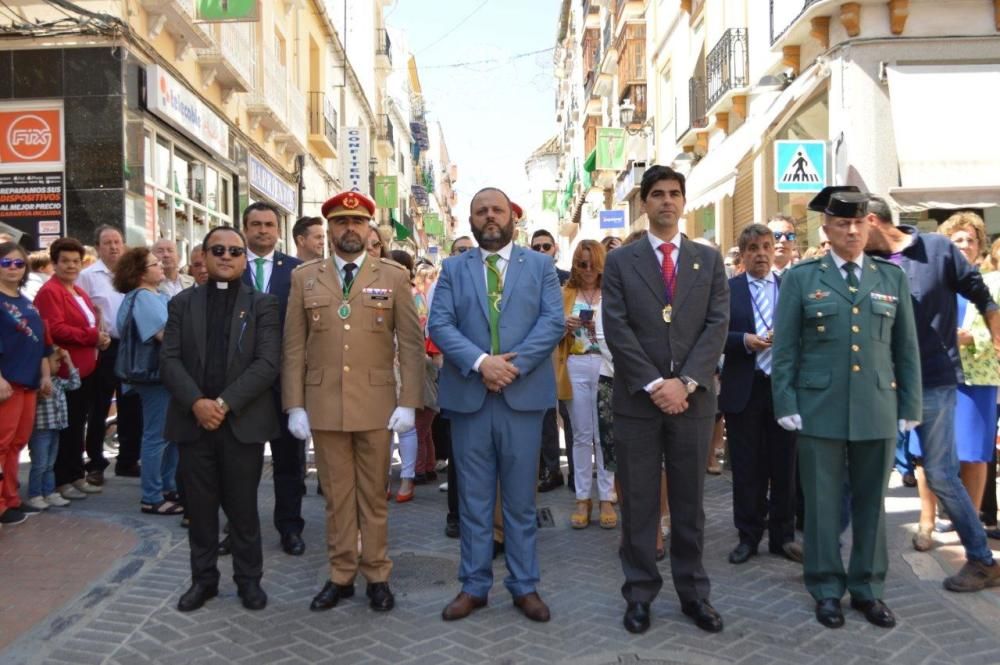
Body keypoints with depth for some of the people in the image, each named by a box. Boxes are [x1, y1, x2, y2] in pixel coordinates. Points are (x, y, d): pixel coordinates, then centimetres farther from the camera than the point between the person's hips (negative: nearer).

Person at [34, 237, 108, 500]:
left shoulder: (79, 293, 19)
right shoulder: (49, 291, -11)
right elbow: (55, 329, -21)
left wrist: (100, 339, 5)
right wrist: (93, 336, -21)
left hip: (86, 370, 9)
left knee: (78, 426, 15)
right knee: (65, 428, -1)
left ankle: (77, 475, 23)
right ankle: (61, 481, 8)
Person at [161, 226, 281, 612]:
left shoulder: (262, 304, 3)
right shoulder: (182, 303, 10)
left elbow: (267, 363, -8)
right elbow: (169, 360, 1)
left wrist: (225, 403, -16)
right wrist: (196, 402, -14)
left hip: (243, 422, -2)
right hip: (193, 420, 2)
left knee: (243, 507, 6)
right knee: (200, 507, 9)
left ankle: (249, 579, 20)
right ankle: (203, 578, 24)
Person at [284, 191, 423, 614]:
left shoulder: (394, 276, 3)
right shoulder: (304, 277, 6)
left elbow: (410, 343, -1)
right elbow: (294, 347, 4)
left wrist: (408, 402, -7)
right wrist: (295, 405, -1)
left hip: (376, 405, -1)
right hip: (323, 406, 1)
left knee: (374, 495, 9)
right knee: (336, 495, 10)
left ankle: (377, 576, 22)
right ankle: (340, 576, 23)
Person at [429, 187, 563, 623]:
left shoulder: (540, 265, 8)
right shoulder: (453, 268, 9)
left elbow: (553, 321, -4)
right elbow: (439, 324, -2)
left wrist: (514, 363, -16)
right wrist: (479, 362, -17)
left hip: (523, 395, 0)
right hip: (468, 396, 1)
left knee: (520, 500, 8)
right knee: (473, 500, 9)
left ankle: (524, 586, 20)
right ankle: (474, 586, 20)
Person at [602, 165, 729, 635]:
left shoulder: (709, 259, 9)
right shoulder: (620, 261, 4)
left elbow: (718, 325, 0)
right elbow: (616, 330, -5)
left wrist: (686, 381, -12)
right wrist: (653, 384, -14)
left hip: (693, 398, 1)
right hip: (637, 399, -1)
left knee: (689, 503, 11)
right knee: (638, 504, 6)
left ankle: (693, 593, 23)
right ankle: (640, 594, 18)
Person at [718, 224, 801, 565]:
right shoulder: (727, 289, 2)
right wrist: (745, 340, -18)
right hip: (744, 389, -1)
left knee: (784, 466, 9)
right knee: (747, 468, 8)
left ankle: (783, 536, 23)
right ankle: (748, 536, 20)